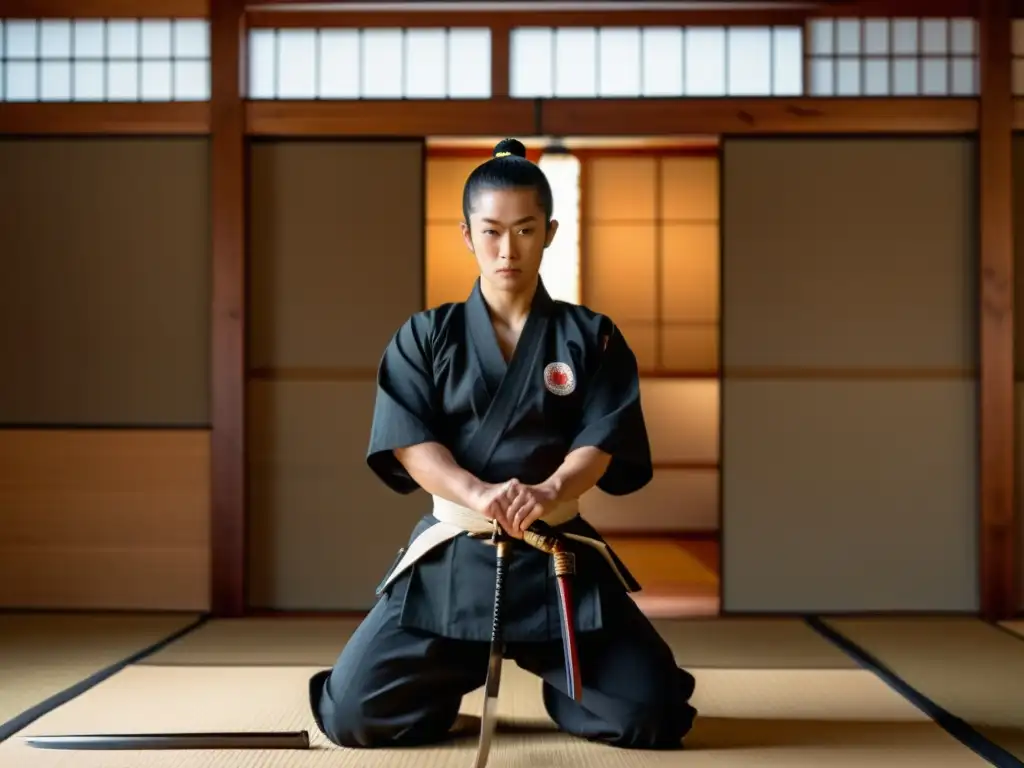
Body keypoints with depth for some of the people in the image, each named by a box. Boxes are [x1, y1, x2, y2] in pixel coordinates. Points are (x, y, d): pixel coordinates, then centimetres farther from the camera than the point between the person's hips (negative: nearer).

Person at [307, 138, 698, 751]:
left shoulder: (590, 337, 5)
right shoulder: (425, 337, 4)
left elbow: (601, 439, -5)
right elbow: (409, 443, -7)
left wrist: (550, 491, -27)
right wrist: (478, 495, -26)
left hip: (558, 558, 0)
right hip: (452, 557, 0)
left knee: (651, 716, -10)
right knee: (353, 715, -10)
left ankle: (559, 683, 24)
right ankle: (455, 680, 24)